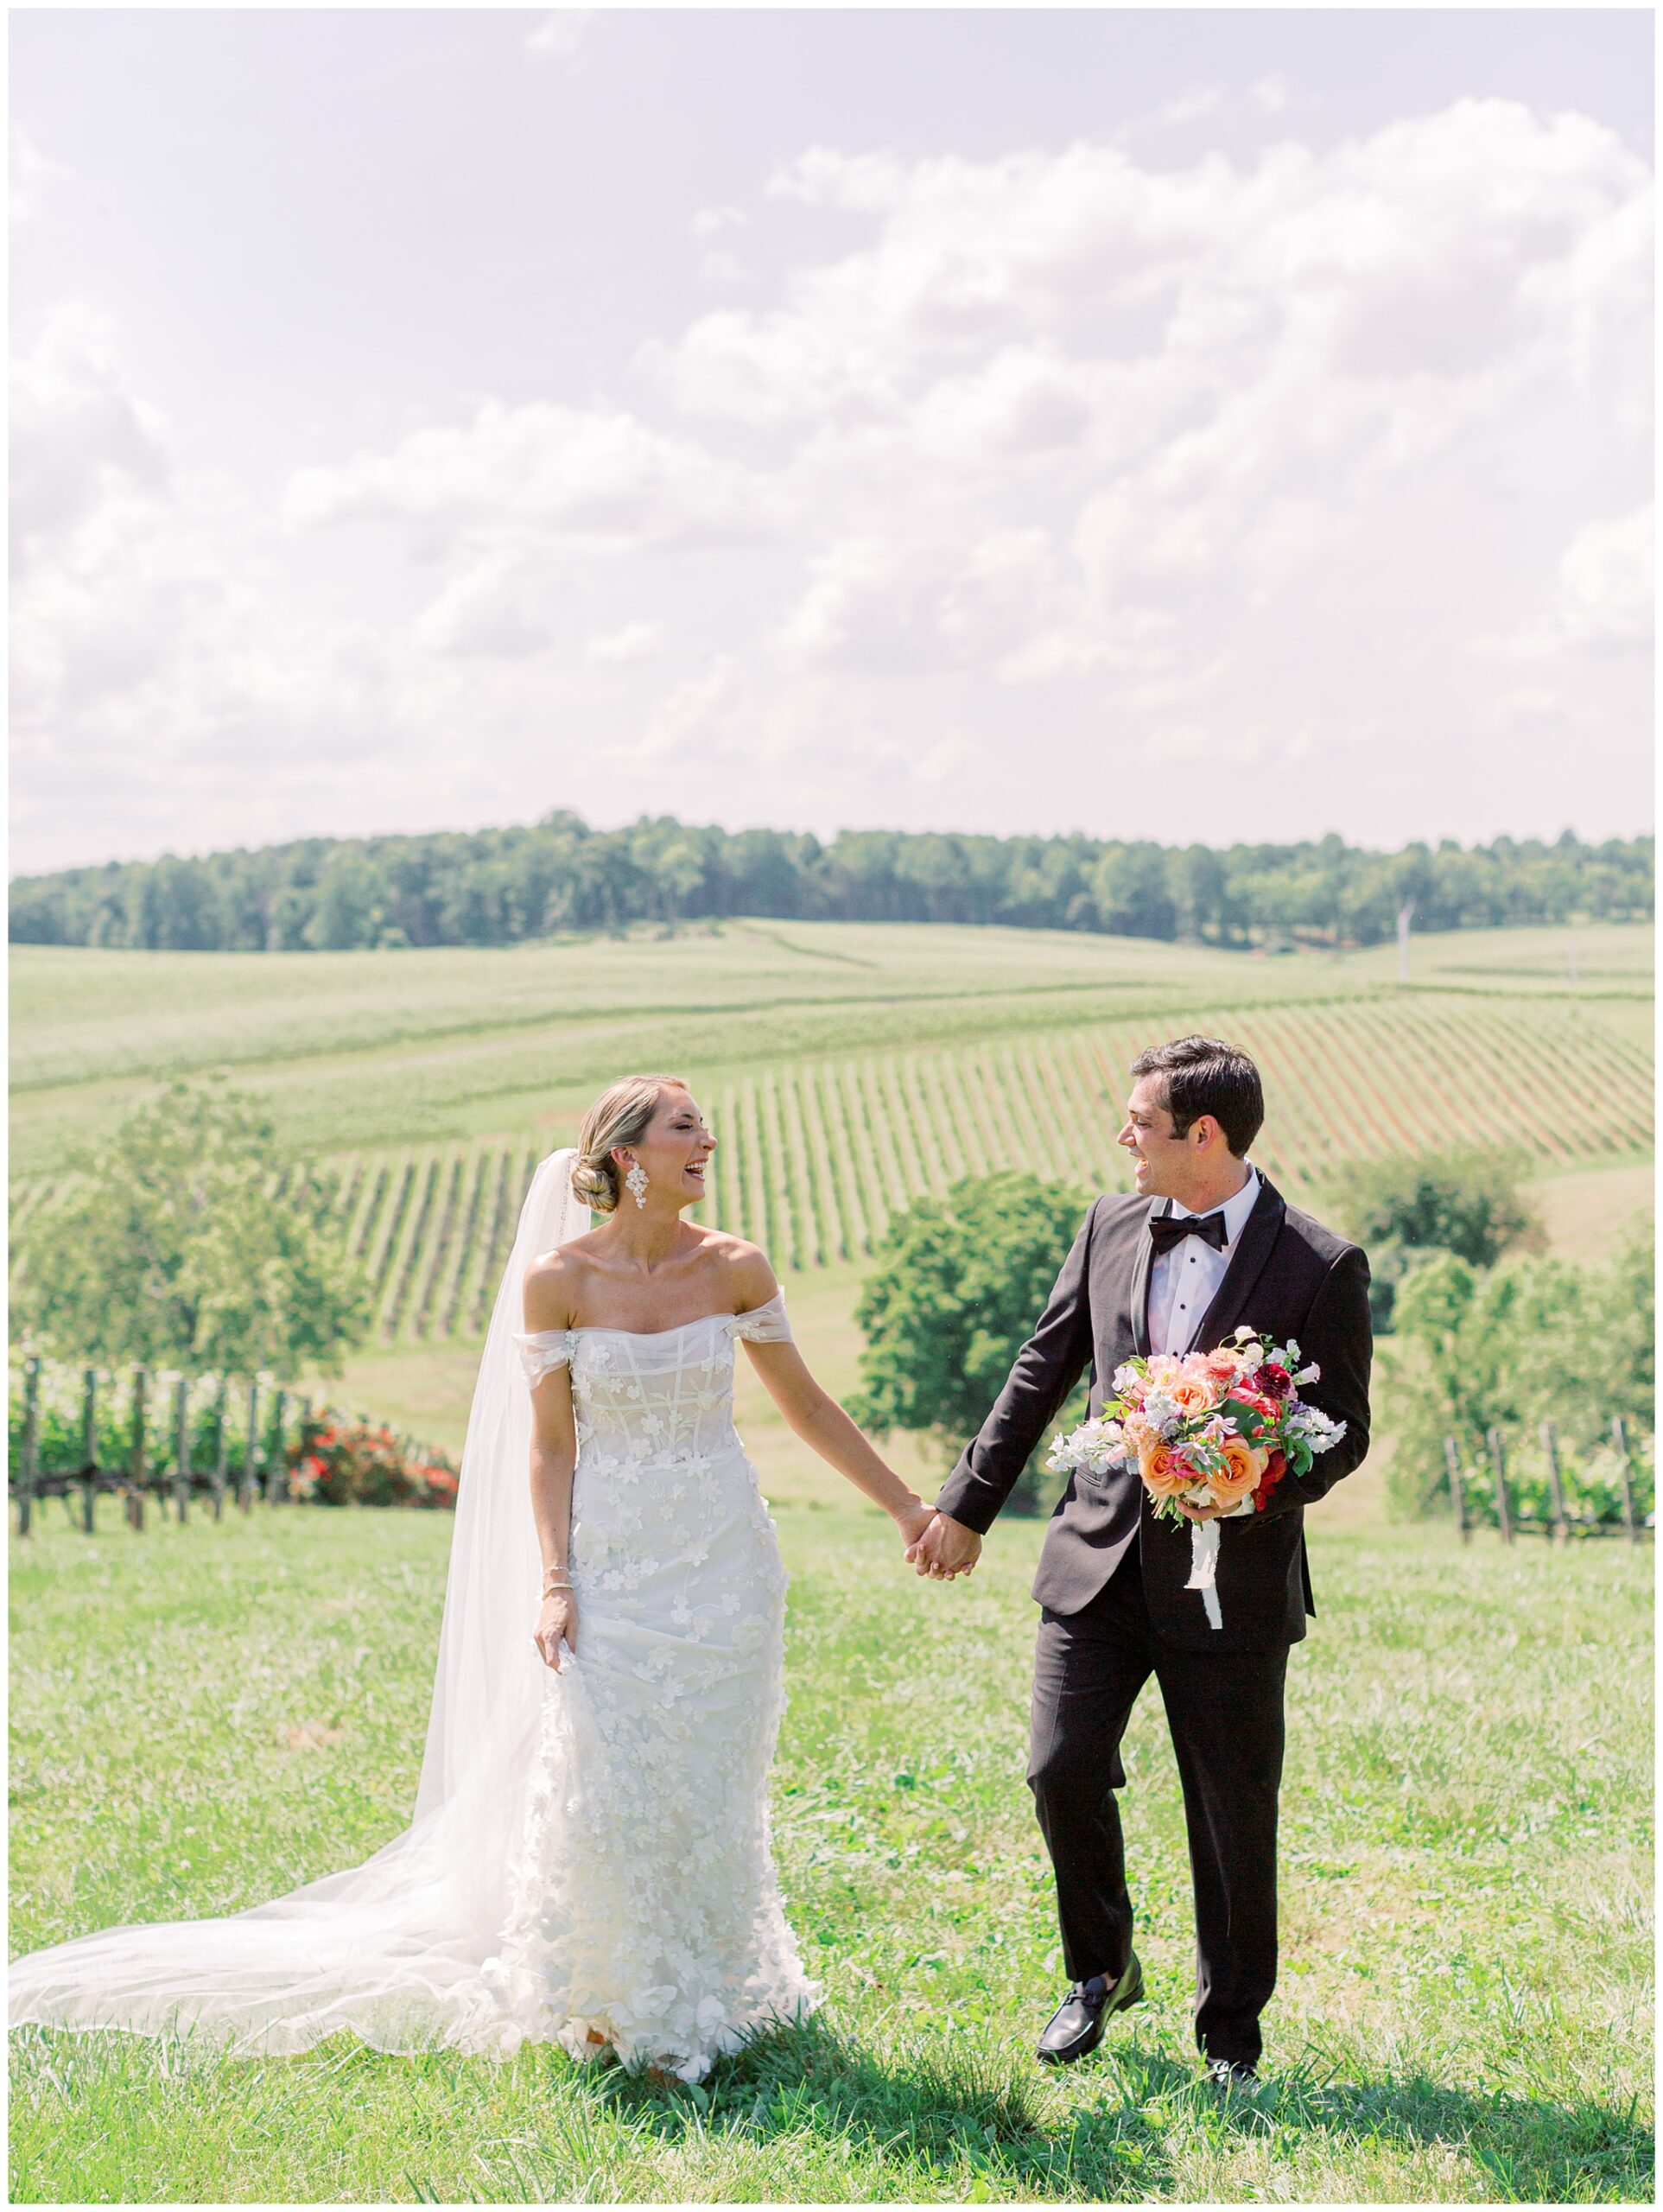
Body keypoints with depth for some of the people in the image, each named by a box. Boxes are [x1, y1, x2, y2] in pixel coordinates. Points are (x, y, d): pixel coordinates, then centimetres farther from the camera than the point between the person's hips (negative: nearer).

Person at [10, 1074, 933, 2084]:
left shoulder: (736, 1269, -1)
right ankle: (609, 1999, 18)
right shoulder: (555, 1279, -6)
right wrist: (553, 1583, -11)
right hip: (611, 1566, -2)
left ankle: (707, 1993, 25)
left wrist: (909, 1506, 10)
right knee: (601, 1785, -5)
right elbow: (549, 1444, -3)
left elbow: (807, 1405, 8)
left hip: (726, 1562, 2)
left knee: (712, 1787, 6)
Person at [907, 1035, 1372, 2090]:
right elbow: (1040, 1376, 13)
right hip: (1102, 1555, 4)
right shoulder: (1110, 1228, 4)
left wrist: (1260, 1485, -24)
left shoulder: (1322, 1267, -9)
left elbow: (1344, 1431, -4)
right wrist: (968, 1507, 15)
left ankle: (1231, 2028, 27)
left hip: (1233, 1577, -3)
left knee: (1234, 1811, 7)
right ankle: (1102, 1970, 26)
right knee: (1063, 1768, -1)